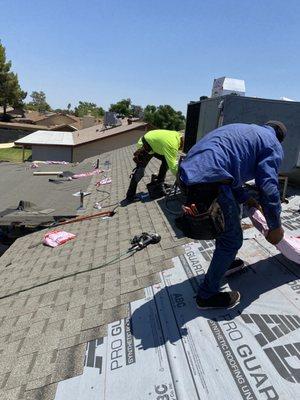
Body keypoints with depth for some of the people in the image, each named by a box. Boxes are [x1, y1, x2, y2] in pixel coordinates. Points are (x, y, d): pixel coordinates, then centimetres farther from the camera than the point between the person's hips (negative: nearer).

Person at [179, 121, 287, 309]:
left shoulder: (244, 130, 32)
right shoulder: (273, 144, 8)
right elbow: (269, 187, -3)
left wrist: (245, 198, 40)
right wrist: (276, 227, 10)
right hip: (209, 181, -9)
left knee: (229, 219, 29)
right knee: (232, 239, 8)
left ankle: (224, 263, 47)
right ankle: (207, 295, 20)